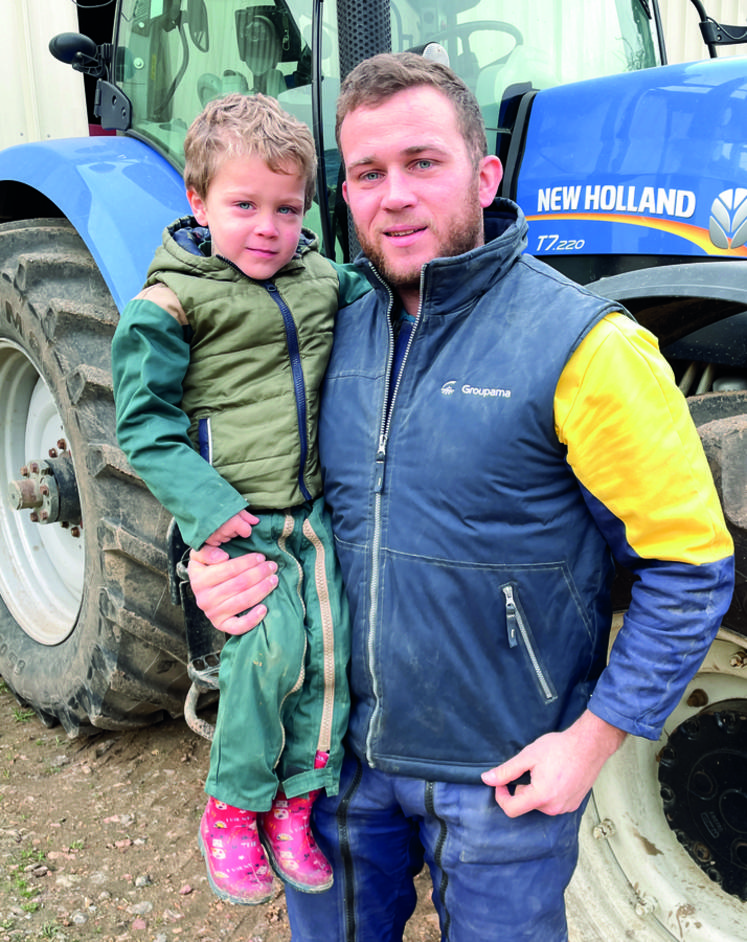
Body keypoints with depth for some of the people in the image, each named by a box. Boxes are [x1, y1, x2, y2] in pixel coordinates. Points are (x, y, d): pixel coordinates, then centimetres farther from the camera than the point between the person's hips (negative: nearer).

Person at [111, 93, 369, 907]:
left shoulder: (323, 281, 10)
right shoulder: (168, 305, -6)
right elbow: (144, 423, -7)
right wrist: (207, 505, -17)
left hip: (313, 504, 6)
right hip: (235, 515, -5)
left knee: (330, 646, 0)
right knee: (270, 645, -17)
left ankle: (294, 807, 21)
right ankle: (232, 809, 9)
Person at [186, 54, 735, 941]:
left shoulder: (582, 345, -18)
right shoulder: (341, 333, 0)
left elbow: (690, 563, -14)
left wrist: (595, 737, -14)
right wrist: (223, 567, -6)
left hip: (504, 776, -4)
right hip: (351, 749, 5)